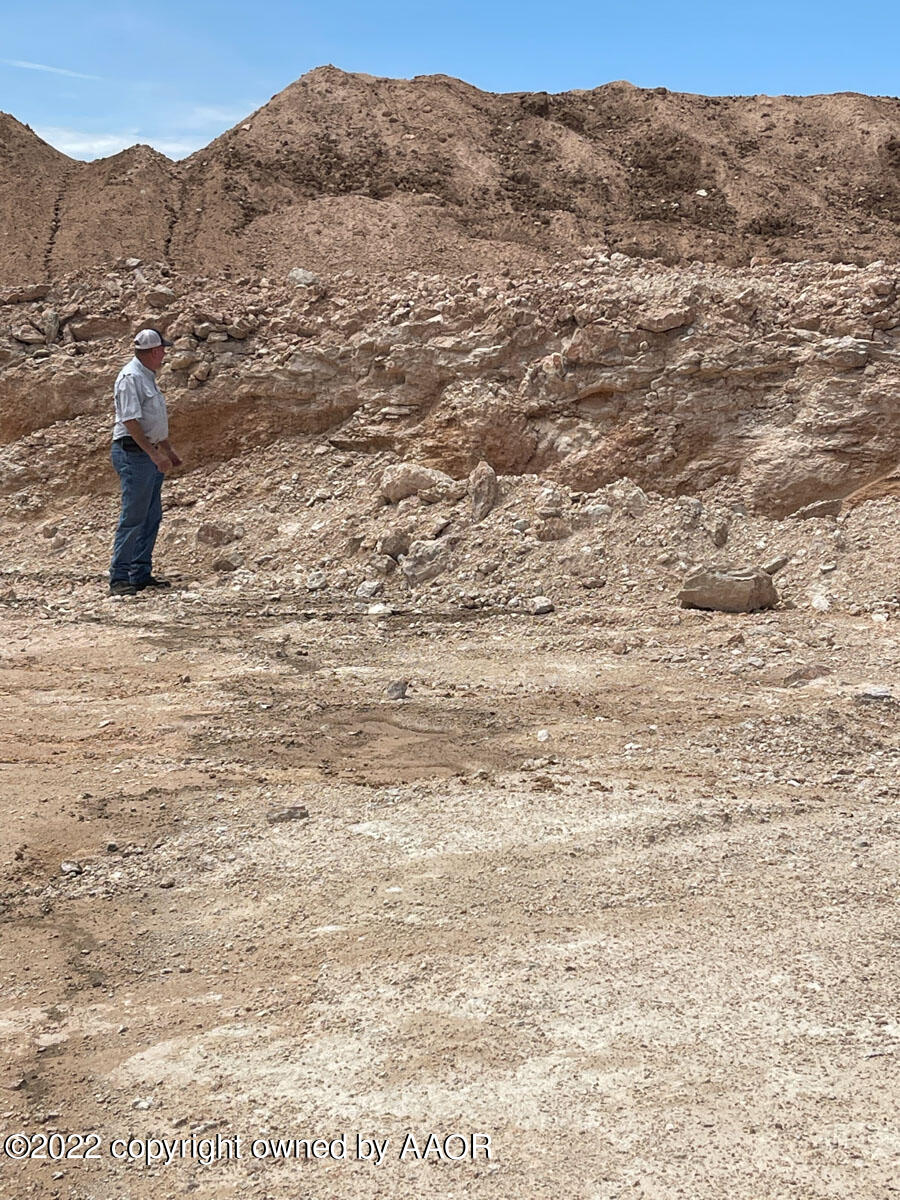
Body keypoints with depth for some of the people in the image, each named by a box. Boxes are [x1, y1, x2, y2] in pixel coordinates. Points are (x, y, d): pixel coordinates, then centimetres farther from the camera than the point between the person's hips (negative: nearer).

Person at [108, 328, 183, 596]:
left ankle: (141, 574, 17)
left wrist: (168, 450, 27)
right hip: (133, 453, -10)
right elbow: (130, 421, -21)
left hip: (149, 455, 10)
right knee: (132, 518, -10)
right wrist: (155, 453, -23)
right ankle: (118, 579, -7)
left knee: (151, 517, 11)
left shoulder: (147, 377, 18)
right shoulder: (131, 377, -14)